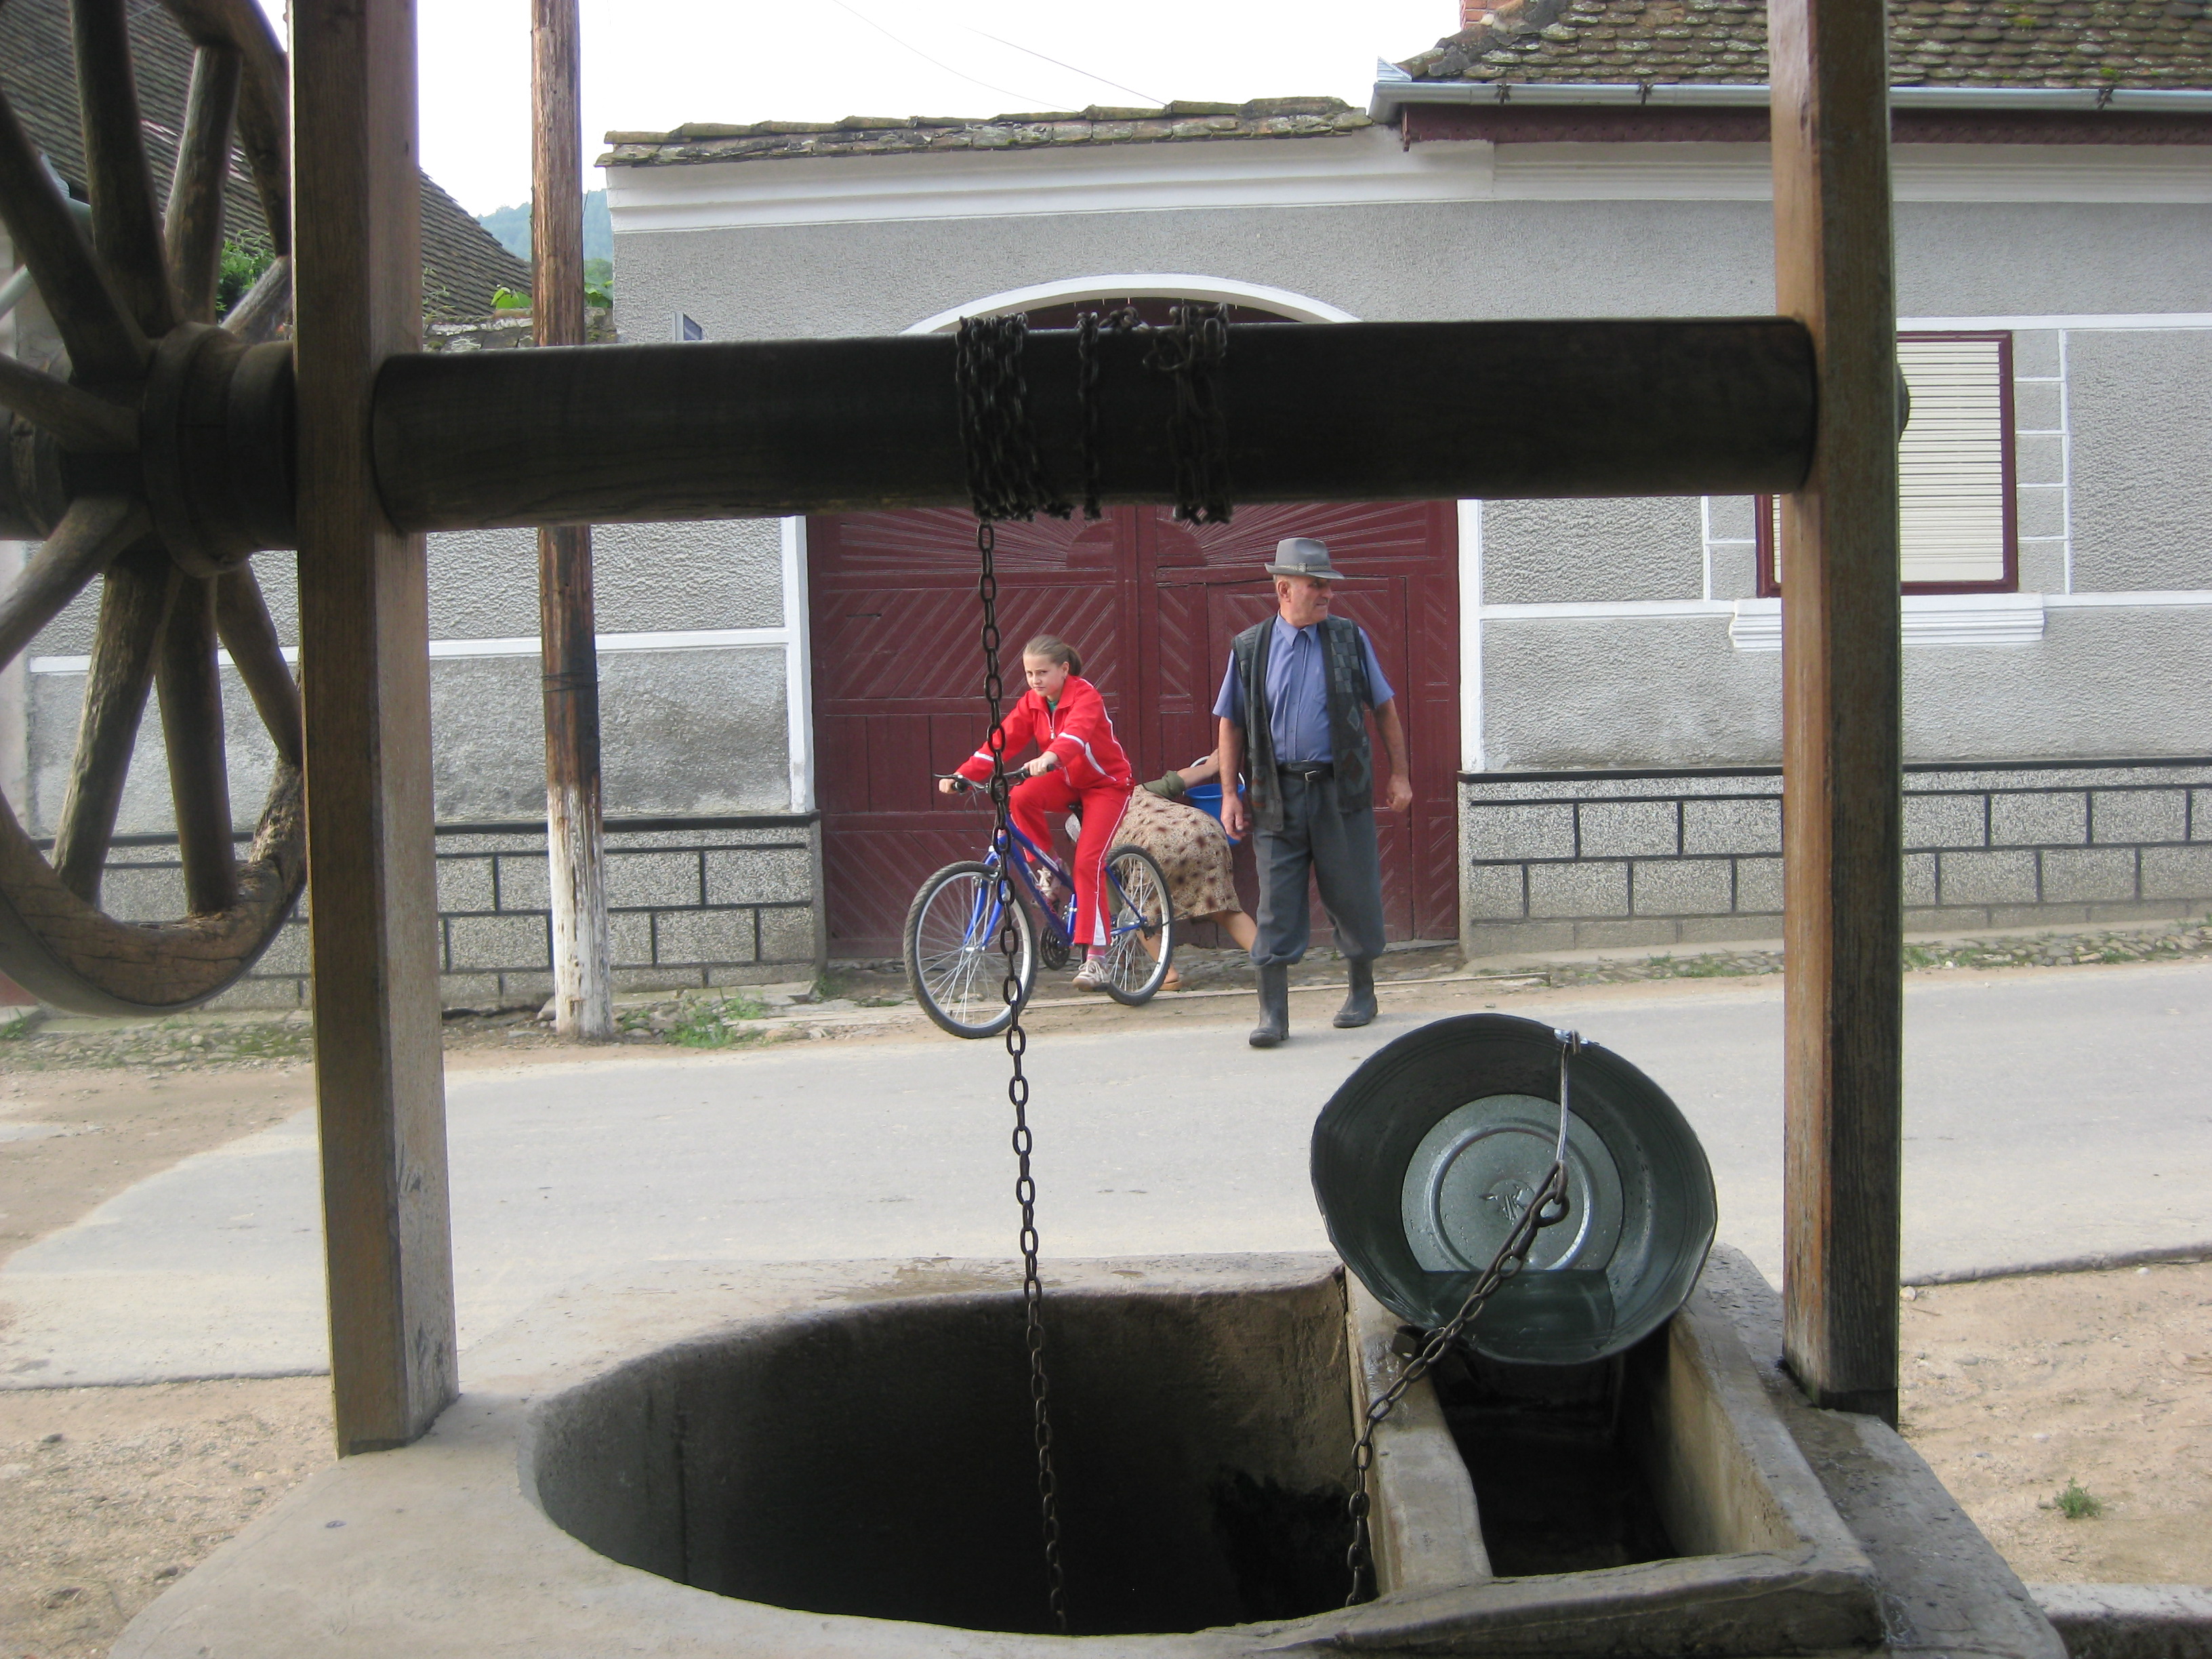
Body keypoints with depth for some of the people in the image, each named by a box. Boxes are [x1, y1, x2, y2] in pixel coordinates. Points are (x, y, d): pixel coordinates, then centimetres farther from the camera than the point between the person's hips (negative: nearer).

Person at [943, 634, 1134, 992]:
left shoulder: (1086, 697, -23)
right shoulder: (1031, 703, -5)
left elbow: (1076, 732, -44)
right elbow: (1002, 741, -15)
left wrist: (1050, 758, -65)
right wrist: (964, 774, -29)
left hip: (1106, 784, -5)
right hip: (1067, 781, 5)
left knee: (1087, 861, -21)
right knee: (1020, 797, -27)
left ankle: (1095, 956, -18)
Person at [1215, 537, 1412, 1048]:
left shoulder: (1350, 639, 5)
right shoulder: (1250, 648, 4)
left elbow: (1384, 708, 10)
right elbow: (1231, 724, 7)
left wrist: (1399, 774, 6)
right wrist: (1230, 794, 1)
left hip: (1342, 791, 1)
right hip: (1277, 794, 0)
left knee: (1353, 897, 8)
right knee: (1275, 907, -2)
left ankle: (1362, 993, 27)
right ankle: (1272, 1014, 2)